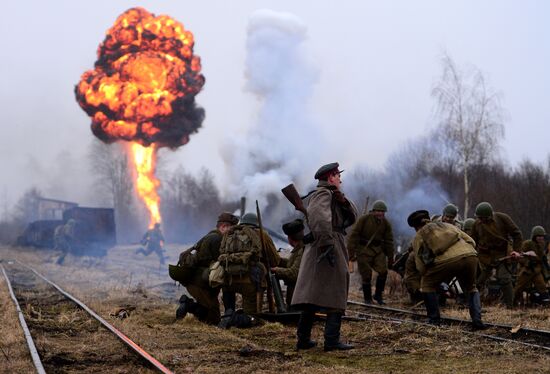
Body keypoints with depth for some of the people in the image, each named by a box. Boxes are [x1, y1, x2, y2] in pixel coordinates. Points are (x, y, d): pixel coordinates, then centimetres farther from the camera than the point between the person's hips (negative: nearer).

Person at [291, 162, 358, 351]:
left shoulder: (332, 196, 23)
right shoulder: (323, 194, -9)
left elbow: (352, 217, 18)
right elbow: (318, 216, -28)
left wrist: (343, 201, 0)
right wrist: (327, 243, -31)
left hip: (314, 253, 10)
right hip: (329, 251, -10)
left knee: (311, 297, 10)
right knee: (336, 296, -5)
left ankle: (303, 339, 13)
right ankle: (332, 341, -6)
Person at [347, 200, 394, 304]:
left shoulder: (386, 223, 1)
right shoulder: (364, 219, -12)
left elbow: (389, 241, 9)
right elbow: (354, 235, -11)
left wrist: (390, 258, 10)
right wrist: (351, 252, -15)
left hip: (378, 250, 4)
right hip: (363, 249, -3)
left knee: (383, 271, -12)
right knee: (366, 275, -3)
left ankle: (378, 295, 6)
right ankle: (367, 298, 13)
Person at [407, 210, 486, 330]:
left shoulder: (418, 237, 22)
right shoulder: (447, 225, 33)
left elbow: (420, 266, 17)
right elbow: (471, 242, 25)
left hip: (447, 260, -4)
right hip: (470, 255, 4)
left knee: (427, 284, 22)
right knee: (471, 288, 28)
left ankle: (434, 320, 19)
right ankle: (477, 320, 13)